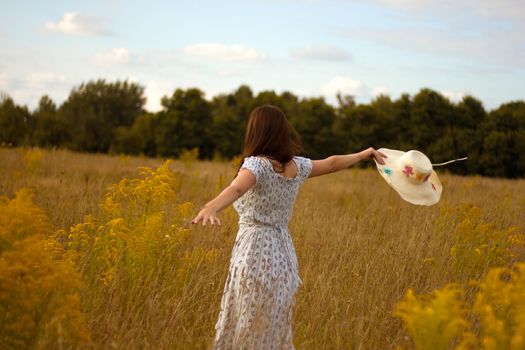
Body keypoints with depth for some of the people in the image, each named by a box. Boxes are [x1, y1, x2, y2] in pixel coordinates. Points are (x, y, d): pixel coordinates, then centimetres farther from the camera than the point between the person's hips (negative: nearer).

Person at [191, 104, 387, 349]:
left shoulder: (257, 164, -14)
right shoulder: (297, 165, 7)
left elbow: (236, 189, -35)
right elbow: (331, 164, 24)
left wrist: (210, 208, -54)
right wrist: (364, 154, 42)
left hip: (256, 255, -7)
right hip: (282, 253, 7)